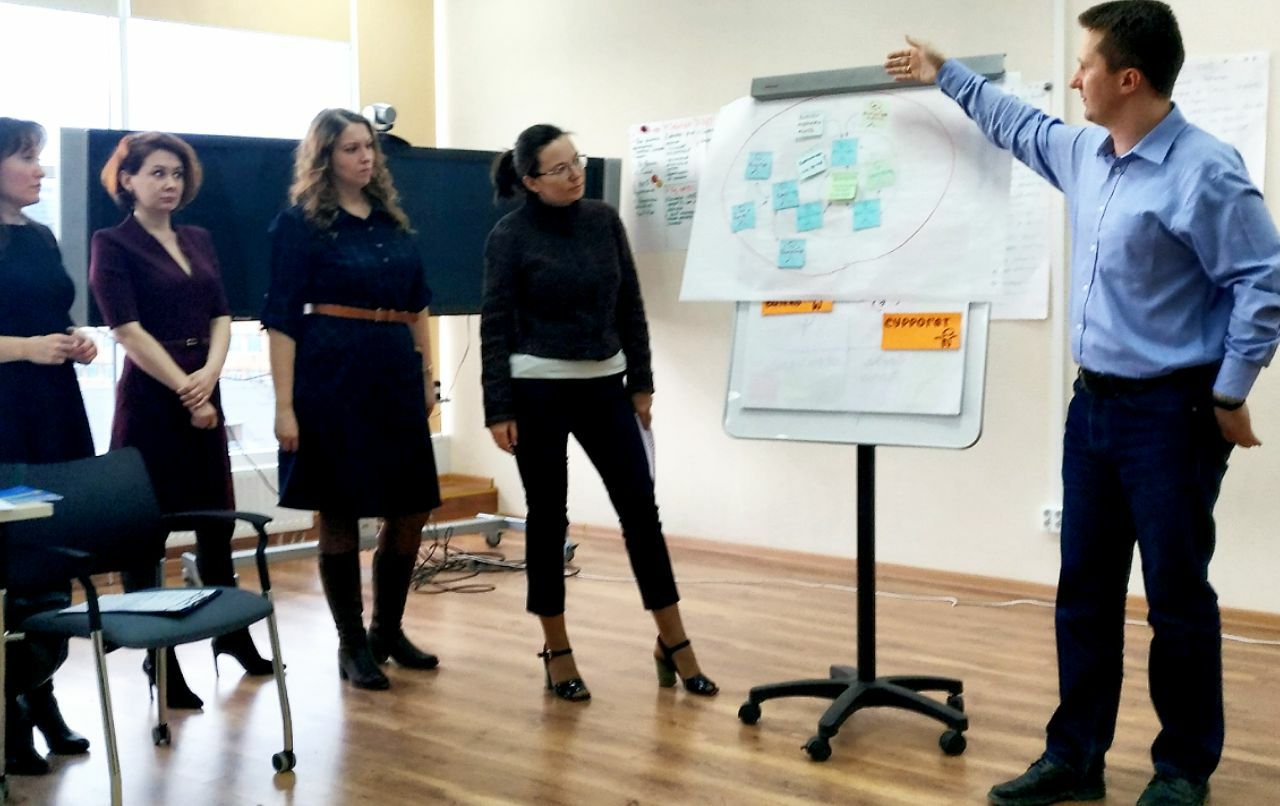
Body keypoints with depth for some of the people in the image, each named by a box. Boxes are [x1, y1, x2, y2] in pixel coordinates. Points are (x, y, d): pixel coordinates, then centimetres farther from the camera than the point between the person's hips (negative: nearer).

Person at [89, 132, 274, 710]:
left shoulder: (199, 240, 13)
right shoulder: (112, 243, -5)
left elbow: (220, 315, 8)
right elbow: (128, 330, -12)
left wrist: (210, 373, -10)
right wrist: (185, 391, -14)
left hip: (203, 393, 6)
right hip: (149, 397, -6)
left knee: (217, 516, 13)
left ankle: (231, 631, 28)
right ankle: (158, 654, 10)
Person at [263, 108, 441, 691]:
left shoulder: (392, 219, 13)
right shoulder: (300, 224, -4)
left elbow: (418, 303, 19)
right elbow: (282, 319, -8)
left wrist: (426, 375, 12)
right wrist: (285, 406, -14)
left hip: (396, 376, 6)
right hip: (333, 378, -6)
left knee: (412, 509, 8)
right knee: (340, 514, 2)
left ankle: (388, 630, 25)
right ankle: (352, 645, 15)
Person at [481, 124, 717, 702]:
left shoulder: (604, 220, 5)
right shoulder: (509, 236, -7)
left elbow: (629, 306, 9)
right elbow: (495, 328, -7)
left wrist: (641, 383, 7)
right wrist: (498, 409, -11)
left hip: (603, 384, 4)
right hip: (538, 389, -4)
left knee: (640, 507, 2)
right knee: (548, 516, 3)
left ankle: (673, 644, 11)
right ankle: (557, 651, 16)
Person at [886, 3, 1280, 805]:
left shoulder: (1206, 170, -17)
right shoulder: (1085, 153, 7)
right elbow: (1022, 127, 28)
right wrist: (946, 75, 34)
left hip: (1170, 414, -8)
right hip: (1094, 405, 8)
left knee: (1177, 598, 3)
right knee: (1085, 590, 12)